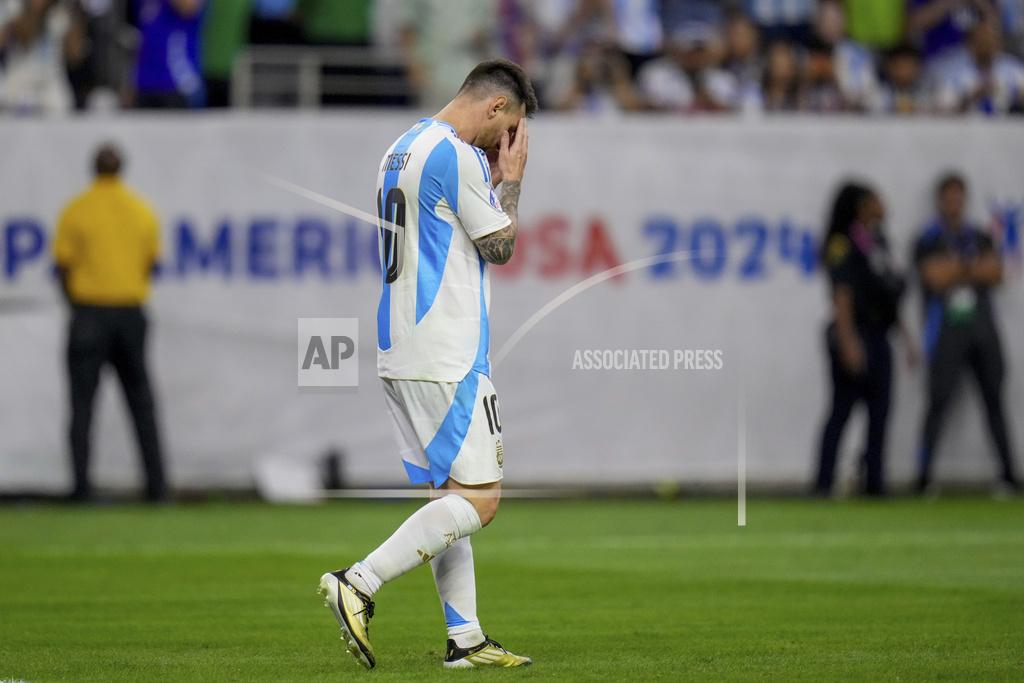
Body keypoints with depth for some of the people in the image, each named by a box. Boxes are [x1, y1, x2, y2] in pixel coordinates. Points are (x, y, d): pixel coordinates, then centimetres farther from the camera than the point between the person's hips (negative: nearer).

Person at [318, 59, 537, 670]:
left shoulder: (402, 150, 17)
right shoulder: (458, 158, -14)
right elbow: (500, 247, -6)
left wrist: (493, 180, 22)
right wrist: (512, 180, 6)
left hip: (402, 354, 10)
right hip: (448, 359, -10)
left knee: (448, 494, 11)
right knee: (479, 499, -9)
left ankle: (466, 638, 10)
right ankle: (358, 586, -16)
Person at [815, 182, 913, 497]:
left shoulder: (878, 241, 16)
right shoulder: (843, 244, -9)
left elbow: (892, 295, 22)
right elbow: (842, 294, -17)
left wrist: (906, 336, 21)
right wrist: (847, 341, -25)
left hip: (878, 336, 8)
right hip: (854, 334, -8)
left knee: (879, 412, 6)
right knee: (842, 409, -7)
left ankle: (874, 483, 8)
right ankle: (823, 484, -4)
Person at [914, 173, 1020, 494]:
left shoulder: (980, 238, 15)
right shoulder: (929, 240, 2)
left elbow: (995, 274, 2)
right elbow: (936, 278, -11)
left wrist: (957, 269, -9)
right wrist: (973, 269, -1)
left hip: (982, 328, 4)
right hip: (946, 331, -4)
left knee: (994, 401, 3)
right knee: (938, 402, -10)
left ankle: (1008, 473, 4)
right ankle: (924, 476, -8)